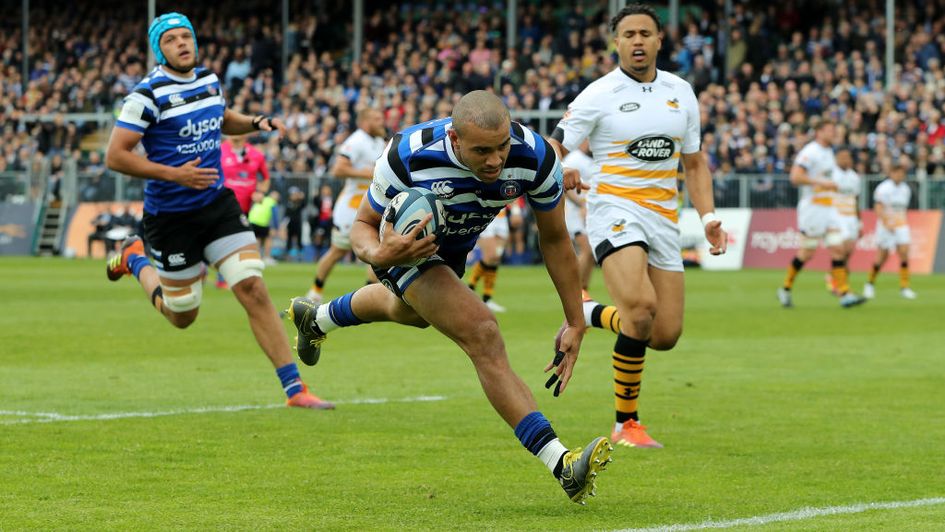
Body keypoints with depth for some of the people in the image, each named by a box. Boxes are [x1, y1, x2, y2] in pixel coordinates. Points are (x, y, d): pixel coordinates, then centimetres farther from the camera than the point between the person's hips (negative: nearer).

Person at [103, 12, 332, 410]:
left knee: (253, 290, -11)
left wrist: (257, 123, 7)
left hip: (217, 204, 5)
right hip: (171, 216, -4)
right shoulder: (149, 94, -16)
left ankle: (294, 389, -11)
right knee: (182, 316, 11)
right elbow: (115, 156, -18)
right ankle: (134, 261, 40)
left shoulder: (208, 80, 5)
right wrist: (174, 174, -25)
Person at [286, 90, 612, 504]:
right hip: (406, 244, -5)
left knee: (411, 313, 36)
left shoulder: (535, 156, -31)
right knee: (482, 334, -27)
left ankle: (316, 318, 68)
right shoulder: (408, 156, -38)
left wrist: (575, 325, -12)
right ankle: (561, 465, -30)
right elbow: (362, 225, -21)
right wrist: (378, 254, -46)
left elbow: (555, 240, -15)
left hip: (456, 247, 5)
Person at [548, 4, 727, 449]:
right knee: (641, 306, -27)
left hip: (663, 219, 5)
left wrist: (707, 216, 6)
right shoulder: (599, 96, -4)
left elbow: (694, 163, 19)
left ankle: (592, 314, 27)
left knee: (666, 334, -3)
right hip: (615, 210, -5)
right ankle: (625, 424, -13)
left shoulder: (681, 93, 11)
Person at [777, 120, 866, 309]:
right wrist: (822, 183, -22)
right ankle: (785, 288, 14)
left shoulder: (828, 152, 16)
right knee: (807, 252, -3)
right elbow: (795, 177, -22)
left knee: (838, 249, -2)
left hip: (828, 207, 8)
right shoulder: (810, 152, -12)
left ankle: (844, 294, -7)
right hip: (812, 206, -8)